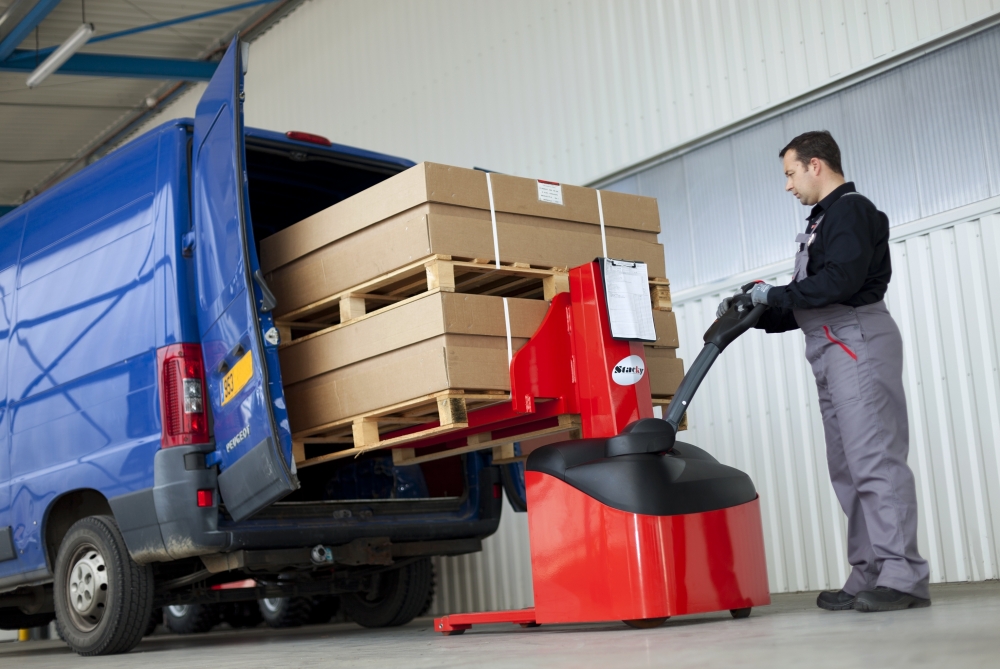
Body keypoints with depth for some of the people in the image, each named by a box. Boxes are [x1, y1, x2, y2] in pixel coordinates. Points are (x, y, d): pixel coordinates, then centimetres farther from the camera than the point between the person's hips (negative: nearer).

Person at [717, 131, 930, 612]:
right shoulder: (823, 221, 26)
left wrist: (775, 293, -9)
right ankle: (869, 579, 7)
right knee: (848, 468, 6)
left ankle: (902, 576, -16)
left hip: (857, 339, -10)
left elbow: (842, 279, -19)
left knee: (874, 459, -15)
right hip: (830, 348, 11)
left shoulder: (851, 209, -3)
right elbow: (805, 305, 24)